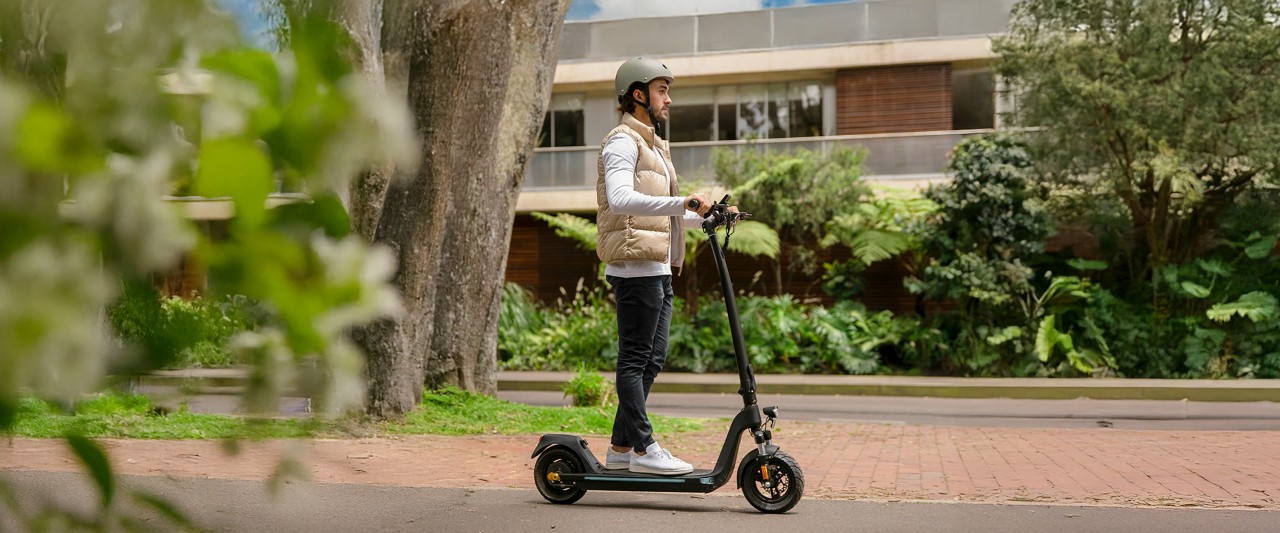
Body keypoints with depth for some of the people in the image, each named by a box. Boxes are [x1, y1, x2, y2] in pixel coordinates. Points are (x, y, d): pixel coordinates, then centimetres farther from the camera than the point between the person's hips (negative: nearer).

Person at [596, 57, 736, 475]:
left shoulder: (653, 145, 25)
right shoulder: (623, 142, -8)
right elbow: (621, 199, -27)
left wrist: (708, 217, 16)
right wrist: (681, 203, -34)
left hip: (658, 268, 10)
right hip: (634, 265, -10)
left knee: (652, 359, 10)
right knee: (635, 358, -6)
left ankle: (620, 448, 16)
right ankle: (643, 449, -3)